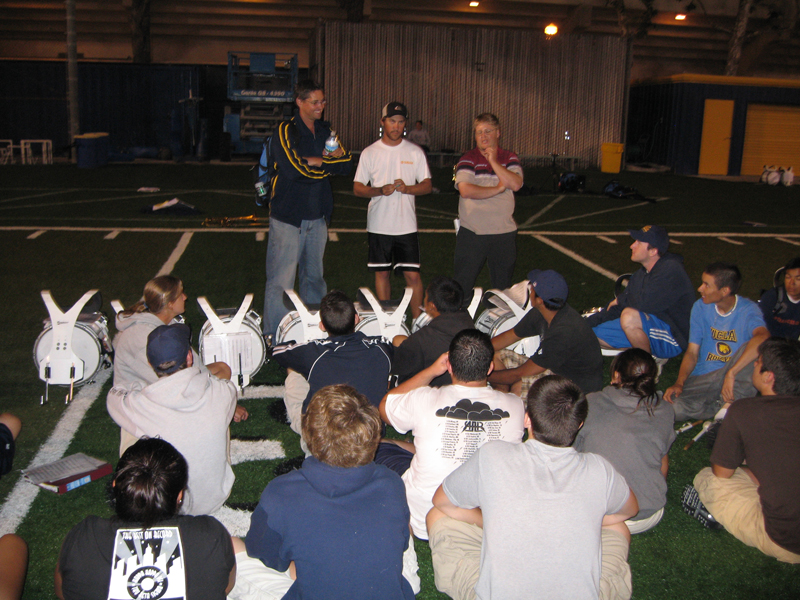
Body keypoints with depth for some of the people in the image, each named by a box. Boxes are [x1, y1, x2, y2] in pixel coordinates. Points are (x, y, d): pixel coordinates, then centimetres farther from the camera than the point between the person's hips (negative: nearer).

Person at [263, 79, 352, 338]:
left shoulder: (326, 130, 13)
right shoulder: (286, 131, -6)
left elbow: (346, 165, 4)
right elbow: (295, 170, -20)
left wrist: (315, 161, -11)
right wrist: (328, 163, -6)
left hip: (318, 217, 6)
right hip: (288, 217, -6)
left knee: (314, 276, 14)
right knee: (281, 281, -5)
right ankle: (273, 336, 2)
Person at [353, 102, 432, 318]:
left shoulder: (415, 152, 4)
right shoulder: (370, 152, 3)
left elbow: (427, 186, 5)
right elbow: (357, 188, 3)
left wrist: (407, 188, -16)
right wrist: (380, 191, -16)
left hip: (407, 225, 0)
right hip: (378, 225, 1)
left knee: (412, 275, -4)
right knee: (382, 273, 9)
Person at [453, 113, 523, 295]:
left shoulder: (510, 159, 7)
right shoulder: (467, 160, -1)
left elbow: (515, 184, -11)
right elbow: (465, 190, -17)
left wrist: (494, 161, -12)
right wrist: (498, 188, -12)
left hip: (504, 232, 2)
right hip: (472, 232, -2)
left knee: (503, 285, 12)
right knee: (462, 285, 2)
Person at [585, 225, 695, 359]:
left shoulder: (671, 271, -19)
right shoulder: (640, 275, 9)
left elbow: (644, 303, -29)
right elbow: (614, 309, 11)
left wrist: (621, 300, -7)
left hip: (673, 340, -9)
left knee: (629, 316, -36)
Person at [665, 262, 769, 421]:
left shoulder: (748, 310, -9)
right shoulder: (700, 307, 5)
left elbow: (763, 337, -33)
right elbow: (692, 352, 4)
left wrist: (731, 374, -40)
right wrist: (679, 383, -14)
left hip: (734, 378, -2)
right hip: (702, 378, 2)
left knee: (753, 348, -34)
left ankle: (729, 403, -19)